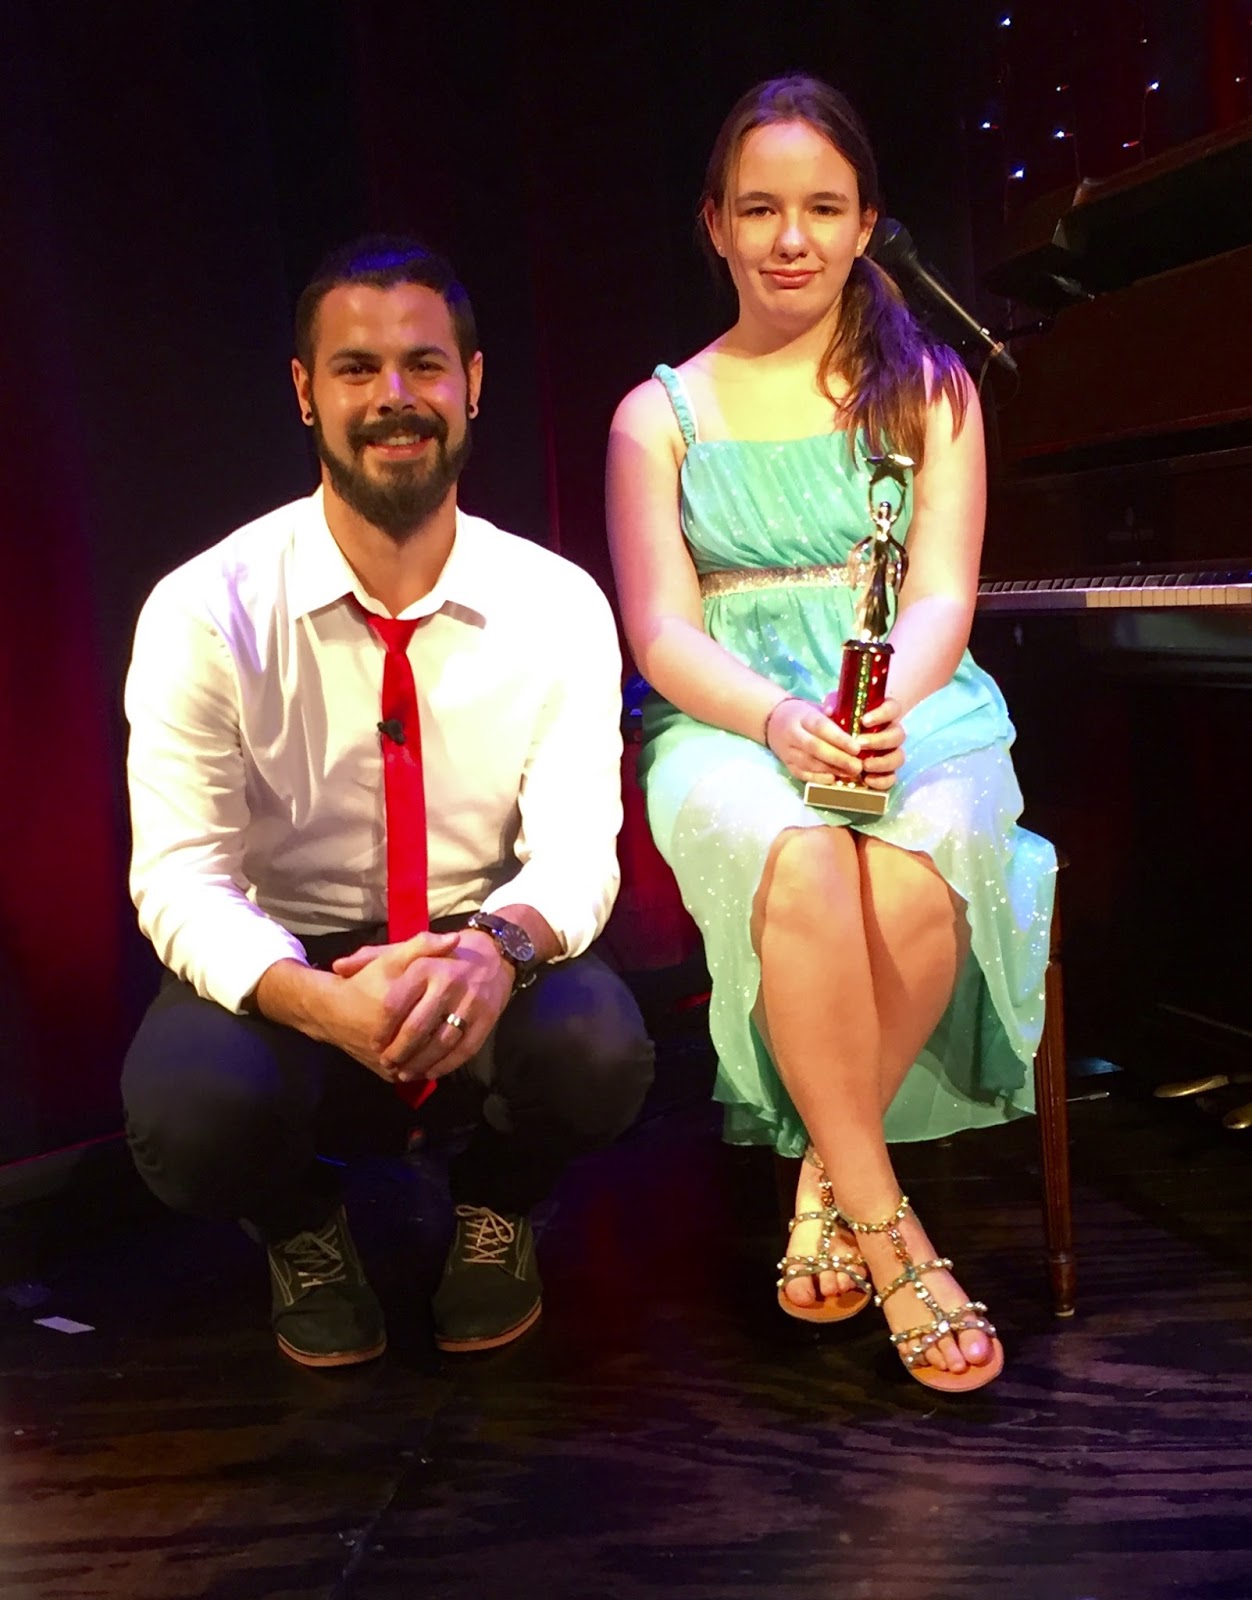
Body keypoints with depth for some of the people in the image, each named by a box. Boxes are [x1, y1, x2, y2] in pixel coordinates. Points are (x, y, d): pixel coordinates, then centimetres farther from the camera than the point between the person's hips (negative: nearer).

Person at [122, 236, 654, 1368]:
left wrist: (498, 944, -38)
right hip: (284, 966, 0)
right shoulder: (205, 613, -12)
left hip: (479, 974, 1)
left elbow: (578, 846, -13)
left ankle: (497, 1205, 9)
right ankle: (302, 1228, 9)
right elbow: (181, 873, -16)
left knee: (600, 1052, -31)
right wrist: (322, 1003, -36)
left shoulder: (557, 607, -7)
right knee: (192, 1107, -32)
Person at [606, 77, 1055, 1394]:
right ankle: (885, 1229, -20)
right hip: (731, 726, 0)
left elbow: (941, 598, 2)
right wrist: (780, 718, -20)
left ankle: (829, 1184, -11)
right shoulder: (659, 417, 11)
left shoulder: (927, 388, 14)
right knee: (801, 868, -36)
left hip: (914, 711, 1)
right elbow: (663, 634, 1)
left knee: (912, 882, -34)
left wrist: (884, 709, -21)